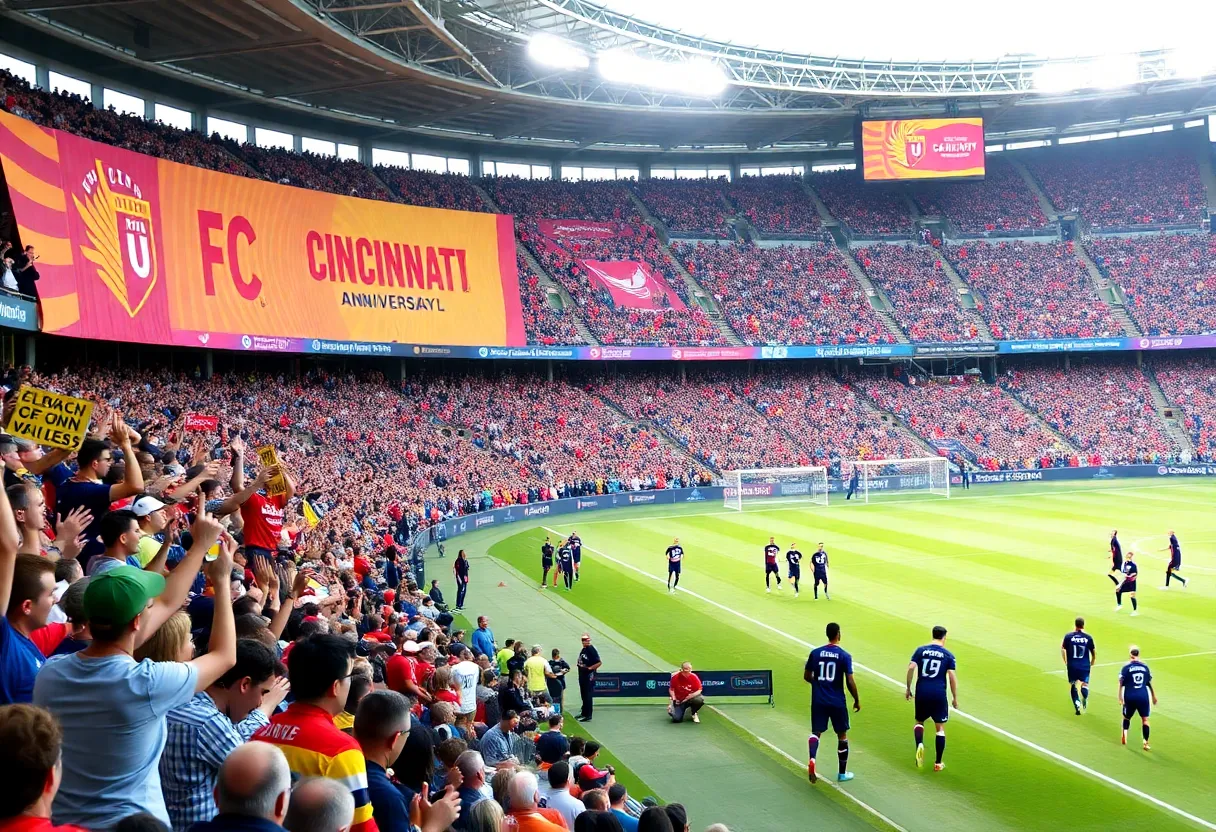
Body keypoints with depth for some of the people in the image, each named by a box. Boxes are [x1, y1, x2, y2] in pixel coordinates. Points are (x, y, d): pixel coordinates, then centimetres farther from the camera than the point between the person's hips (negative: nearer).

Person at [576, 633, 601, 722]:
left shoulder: (592, 650, -17)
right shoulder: (583, 649, 12)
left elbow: (599, 662, -22)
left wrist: (589, 668, -22)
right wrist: (578, 663, 10)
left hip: (589, 676, -10)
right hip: (582, 675, 10)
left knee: (588, 696, -4)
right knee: (583, 695, 19)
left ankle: (588, 716, 1)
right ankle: (584, 713, 30)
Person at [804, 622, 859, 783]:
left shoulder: (815, 653, -1)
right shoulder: (844, 656, -10)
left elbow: (807, 676, 7)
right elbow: (850, 682, -11)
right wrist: (857, 700, 3)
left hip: (818, 701, 2)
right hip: (837, 702, -2)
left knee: (816, 732, 8)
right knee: (842, 735, 15)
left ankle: (812, 760, -21)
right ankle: (842, 773, 22)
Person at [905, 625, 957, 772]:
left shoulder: (921, 650, 4)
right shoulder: (948, 655, 1)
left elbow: (911, 668, -7)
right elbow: (952, 677, -3)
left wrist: (908, 688, 2)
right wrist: (955, 698, 5)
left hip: (922, 692, 1)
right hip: (939, 694, -1)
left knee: (919, 722, 21)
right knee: (940, 727, 11)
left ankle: (920, 745, -9)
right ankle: (938, 763, 13)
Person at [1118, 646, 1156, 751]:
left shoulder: (1126, 667, -4)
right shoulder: (1145, 667, 5)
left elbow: (1121, 683, -8)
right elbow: (1150, 683, 12)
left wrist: (1120, 698, -5)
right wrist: (1154, 696, 22)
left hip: (1130, 697, -1)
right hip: (1143, 697, 1)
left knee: (1126, 717, 19)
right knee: (1145, 719, 7)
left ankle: (1125, 733, -1)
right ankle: (1146, 742, 2)